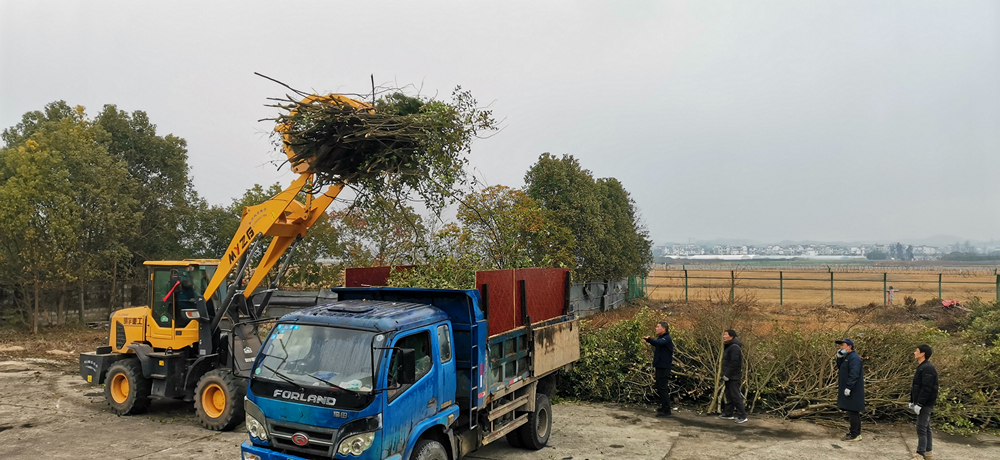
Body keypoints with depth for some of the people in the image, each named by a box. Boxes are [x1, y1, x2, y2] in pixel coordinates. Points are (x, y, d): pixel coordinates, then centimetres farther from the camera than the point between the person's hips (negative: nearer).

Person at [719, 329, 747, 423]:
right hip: (729, 377, 11)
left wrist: (727, 375, -21)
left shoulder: (734, 347, -18)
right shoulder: (728, 346, 16)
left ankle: (742, 416, -6)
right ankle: (728, 413, 25)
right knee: (729, 395, 16)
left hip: (734, 377, -11)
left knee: (735, 396, -9)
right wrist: (725, 375, 18)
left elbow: (734, 363, -24)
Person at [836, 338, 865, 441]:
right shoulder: (847, 357, 15)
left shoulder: (854, 358, -17)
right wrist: (839, 358, 7)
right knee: (854, 412, 15)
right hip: (848, 389, 11)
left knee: (852, 412, -8)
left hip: (853, 391, -11)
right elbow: (840, 367, 21)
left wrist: (849, 387, -25)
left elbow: (854, 374, -23)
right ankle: (856, 432, 22)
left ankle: (855, 435, -6)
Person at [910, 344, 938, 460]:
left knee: (921, 429, -9)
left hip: (925, 404, -10)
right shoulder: (921, 367, 15)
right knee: (926, 428, 15)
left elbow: (926, 388, -24)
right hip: (922, 404, 10)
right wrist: (912, 401, 18)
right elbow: (916, 387, 19)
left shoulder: (928, 368, -18)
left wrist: (919, 404, -24)